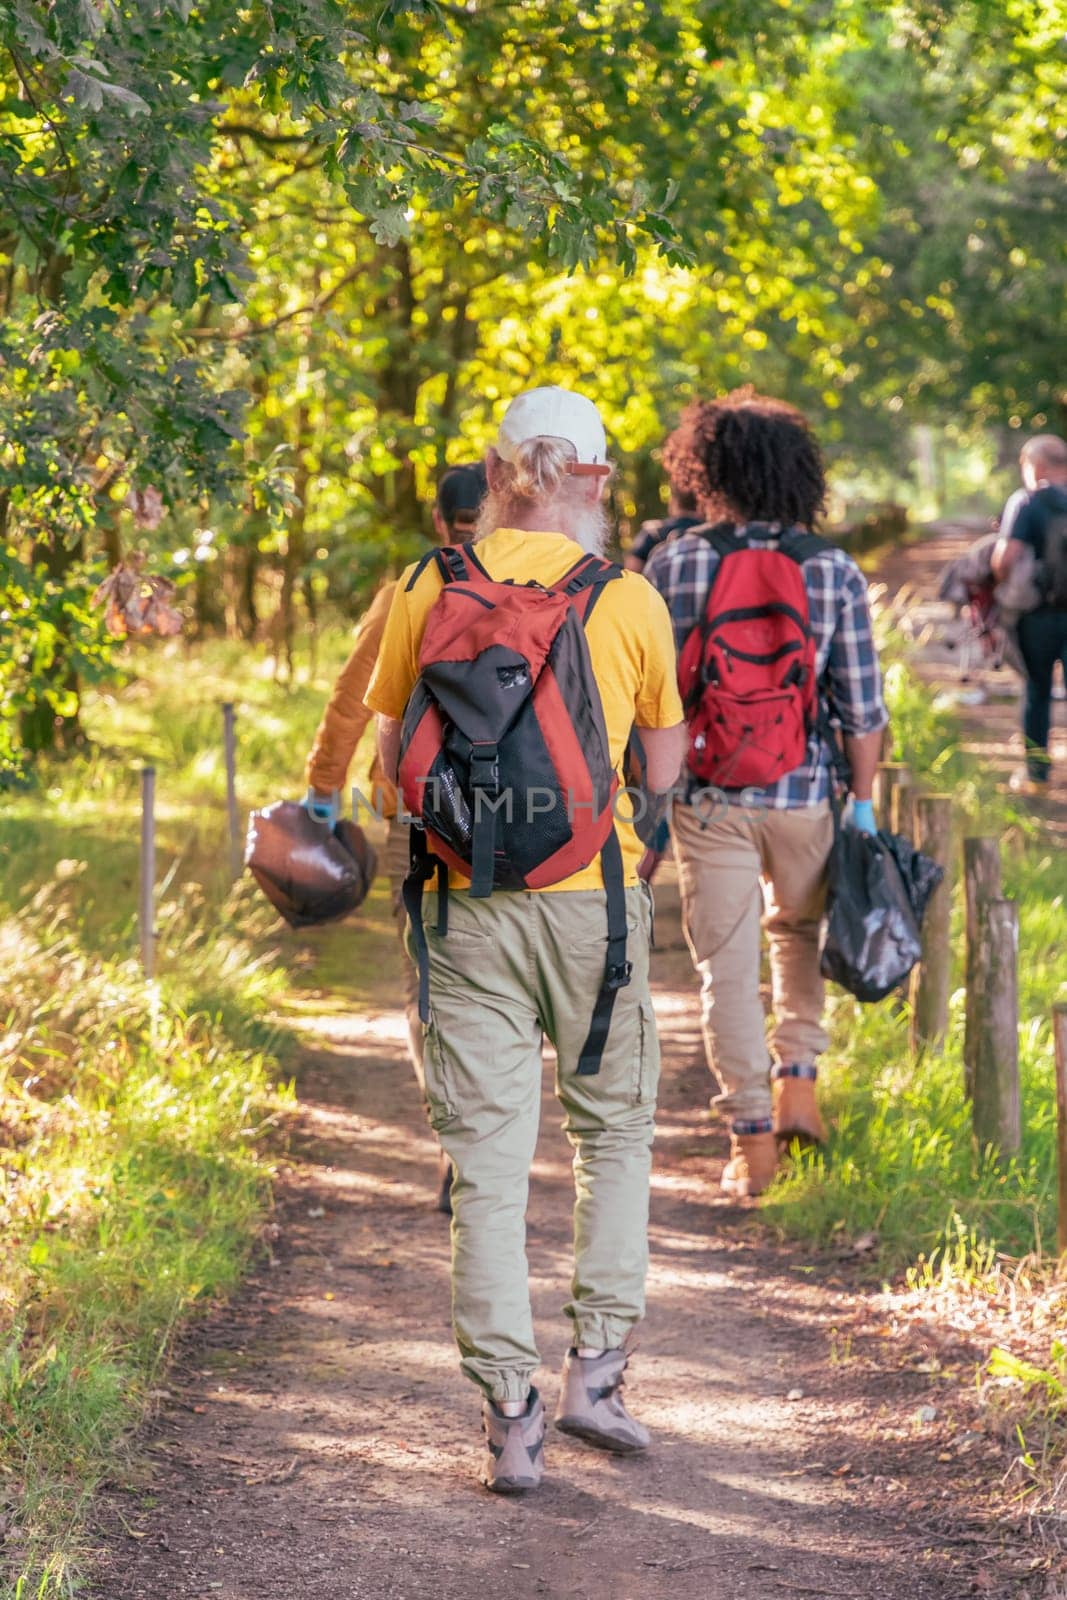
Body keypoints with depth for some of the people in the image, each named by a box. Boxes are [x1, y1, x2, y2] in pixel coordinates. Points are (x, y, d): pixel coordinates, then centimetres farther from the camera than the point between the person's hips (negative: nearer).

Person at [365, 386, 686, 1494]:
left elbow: (392, 757, 7)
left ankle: (511, 1421, 2)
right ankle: (595, 1369, 11)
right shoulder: (630, 601, -3)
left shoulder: (427, 591, 0)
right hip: (592, 897, -1)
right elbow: (663, 771, 6)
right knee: (614, 1130, 18)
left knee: (487, 1160, 4)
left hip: (466, 903, 1)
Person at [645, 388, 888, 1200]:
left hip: (705, 797, -1)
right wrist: (863, 805, 8)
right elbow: (863, 706, -2)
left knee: (727, 964, 6)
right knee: (801, 929, 26)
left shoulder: (673, 564, -5)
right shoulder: (834, 571, -3)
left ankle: (752, 1138, 6)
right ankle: (797, 1078, 15)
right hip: (804, 791, 1)